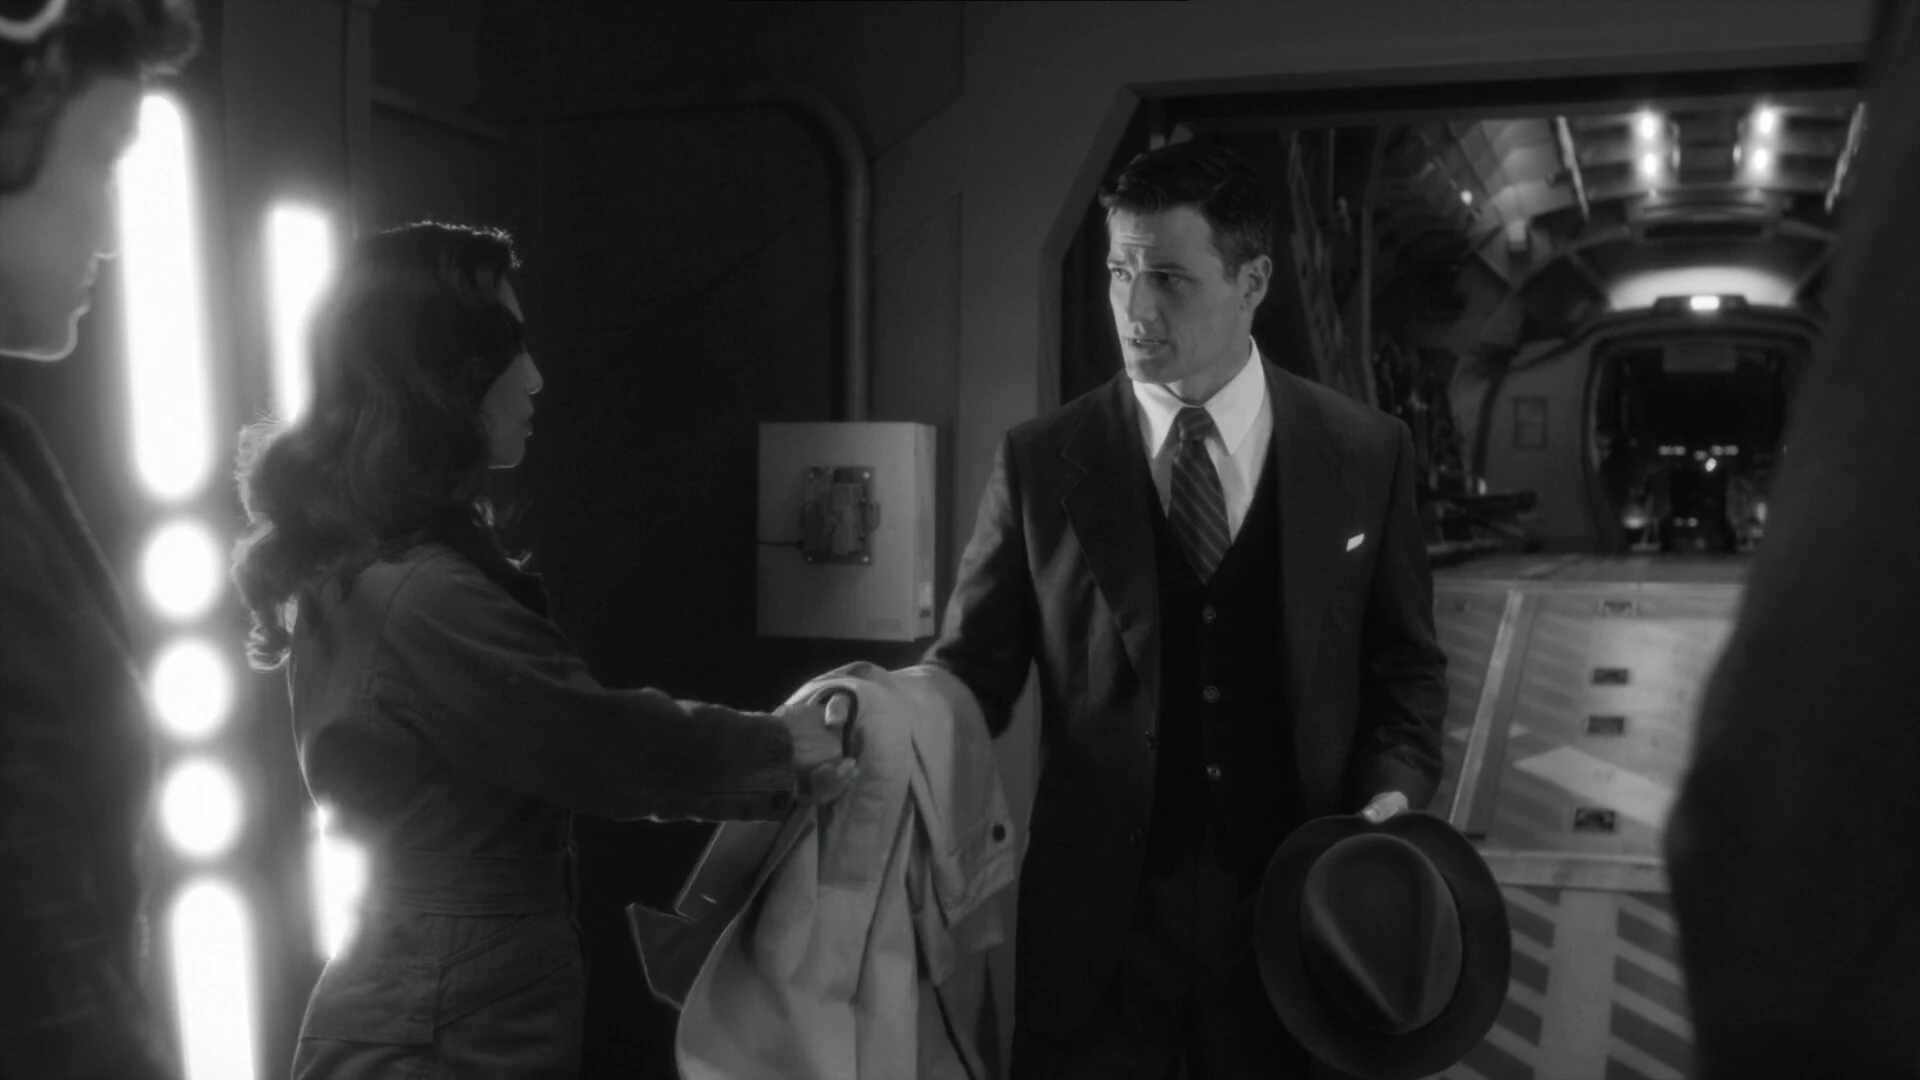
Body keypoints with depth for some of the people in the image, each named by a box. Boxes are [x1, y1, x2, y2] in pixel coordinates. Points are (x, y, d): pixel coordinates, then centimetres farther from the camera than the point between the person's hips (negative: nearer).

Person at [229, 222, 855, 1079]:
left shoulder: (361, 565, 7)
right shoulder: (423, 598, -25)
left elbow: (551, 741, 11)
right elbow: (612, 745, -18)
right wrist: (780, 748, -2)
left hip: (434, 993, 9)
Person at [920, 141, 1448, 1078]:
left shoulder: (1366, 452, 0)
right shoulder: (1039, 461, -2)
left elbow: (1406, 665, 8)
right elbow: (973, 669, -1)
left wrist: (1393, 787, -8)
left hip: (1294, 897, 1)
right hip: (1097, 904, 0)